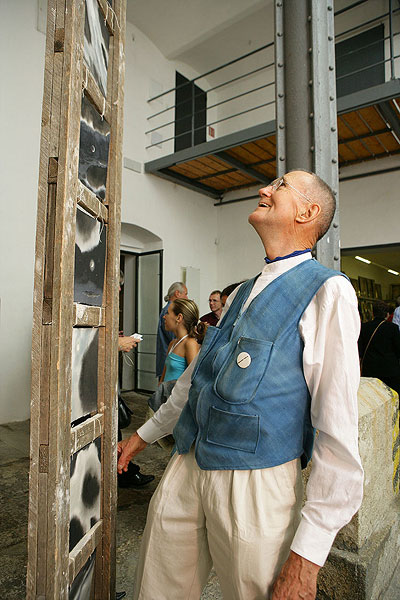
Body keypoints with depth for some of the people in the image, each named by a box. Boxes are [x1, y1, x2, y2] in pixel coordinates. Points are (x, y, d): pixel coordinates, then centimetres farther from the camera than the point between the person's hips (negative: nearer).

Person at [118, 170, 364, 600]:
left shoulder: (328, 291, -10)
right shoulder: (240, 294, 11)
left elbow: (339, 426, -15)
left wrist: (307, 555, -14)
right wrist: (146, 433, 27)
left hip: (256, 482, -6)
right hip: (186, 470, 7)